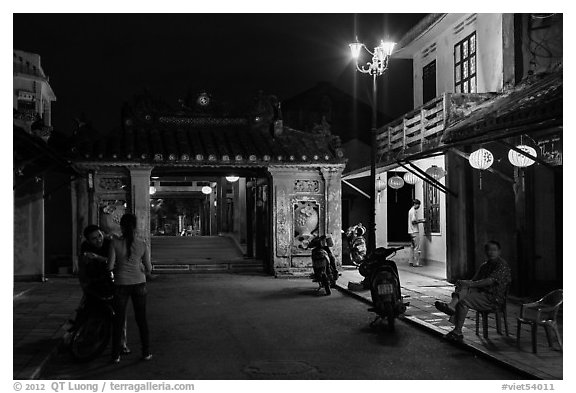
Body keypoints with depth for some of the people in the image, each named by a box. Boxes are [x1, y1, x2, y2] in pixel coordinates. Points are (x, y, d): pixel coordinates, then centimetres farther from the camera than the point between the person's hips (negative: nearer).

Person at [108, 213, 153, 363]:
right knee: (141, 318, 13)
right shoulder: (142, 245, -4)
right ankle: (146, 352, 19)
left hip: (121, 285, -1)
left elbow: (110, 266, -10)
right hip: (139, 283, 2)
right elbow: (148, 268, 2)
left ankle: (116, 355, 14)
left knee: (118, 319, 10)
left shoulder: (115, 243, -10)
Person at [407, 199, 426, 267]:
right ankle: (416, 263, -9)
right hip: (414, 231, -10)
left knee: (413, 247, 13)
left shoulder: (410, 210, 17)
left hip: (411, 232, 10)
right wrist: (421, 221, -9)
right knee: (417, 248, -8)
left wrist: (420, 219, 16)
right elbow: (413, 221, -19)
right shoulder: (413, 211, -13)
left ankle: (411, 262, 15)